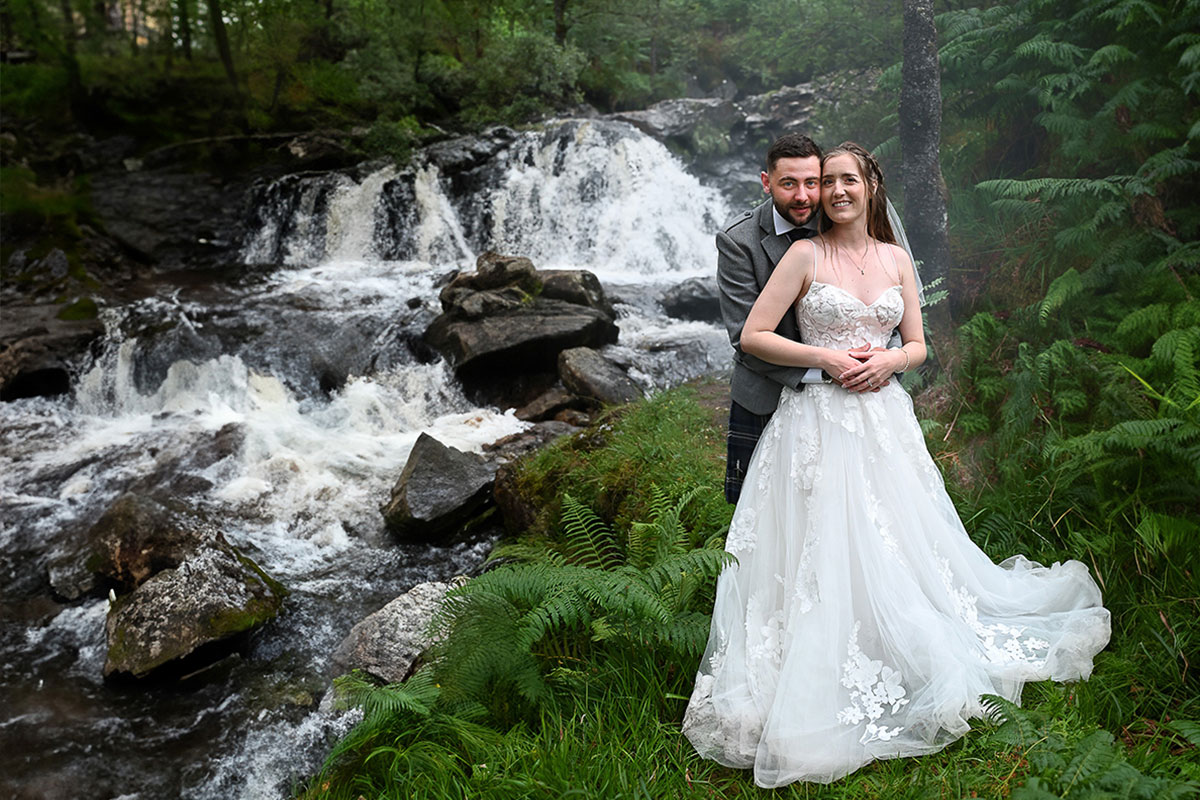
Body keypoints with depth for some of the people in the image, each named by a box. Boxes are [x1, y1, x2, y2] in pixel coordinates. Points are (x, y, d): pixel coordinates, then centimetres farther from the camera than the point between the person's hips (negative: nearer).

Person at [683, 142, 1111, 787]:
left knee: (895, 546, 10)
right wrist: (827, 358, -14)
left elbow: (917, 346, 13)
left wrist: (887, 361, -9)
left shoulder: (897, 259, 10)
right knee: (822, 553, -2)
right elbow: (752, 336, -7)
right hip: (818, 418, -4)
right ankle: (820, 684, 12)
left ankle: (914, 662, 31)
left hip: (883, 417, 4)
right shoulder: (805, 255, -3)